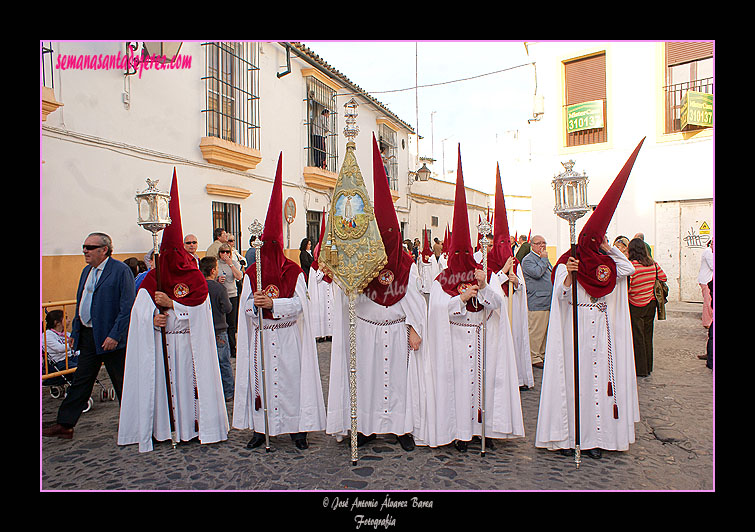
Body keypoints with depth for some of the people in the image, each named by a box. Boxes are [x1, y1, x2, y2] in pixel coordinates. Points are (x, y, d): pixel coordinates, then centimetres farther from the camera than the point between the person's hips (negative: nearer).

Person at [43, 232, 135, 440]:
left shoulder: (121, 270, -13)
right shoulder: (87, 271, 13)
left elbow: (127, 307, -17)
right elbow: (80, 303, 20)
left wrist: (114, 336, -21)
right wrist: (75, 331, 14)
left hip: (110, 338, -7)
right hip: (87, 336, 7)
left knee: (123, 383, 6)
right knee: (80, 381, 14)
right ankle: (64, 425, 24)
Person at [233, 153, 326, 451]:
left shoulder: (294, 272, -1)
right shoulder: (252, 274, 6)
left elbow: (298, 305, -10)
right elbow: (247, 308, 0)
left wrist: (271, 304, -23)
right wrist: (256, 304, -23)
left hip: (289, 339, -2)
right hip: (260, 339, 2)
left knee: (291, 380, 2)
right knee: (260, 379, 7)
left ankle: (298, 428, 15)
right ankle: (260, 429, 21)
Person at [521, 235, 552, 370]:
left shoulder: (544, 259, 22)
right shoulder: (527, 260, -8)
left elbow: (552, 276, 32)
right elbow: (537, 273, -23)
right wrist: (544, 258, -12)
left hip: (548, 302, 9)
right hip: (536, 302, -9)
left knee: (545, 331, 14)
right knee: (535, 332, -5)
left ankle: (542, 354, 25)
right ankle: (534, 358, 4)